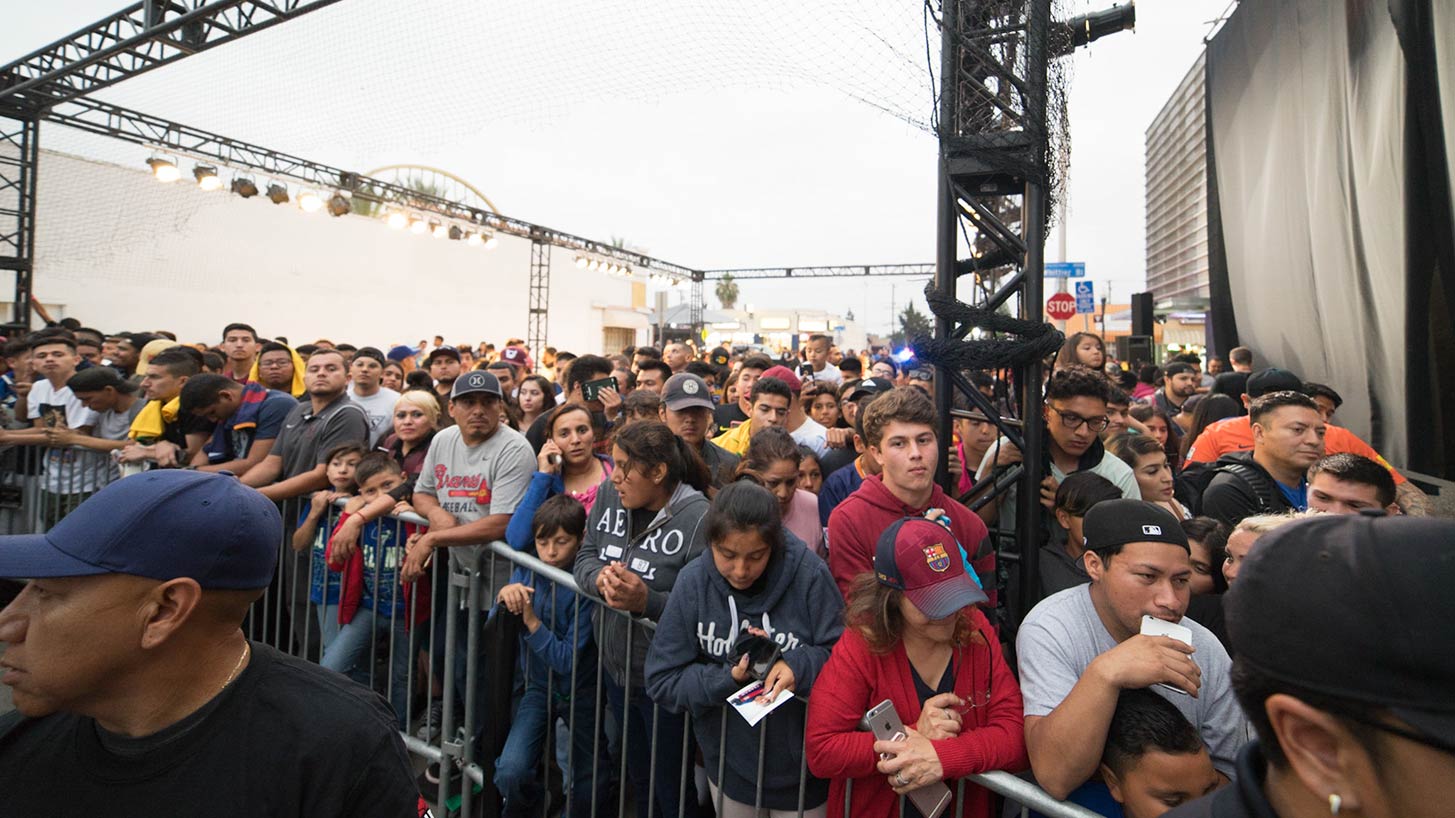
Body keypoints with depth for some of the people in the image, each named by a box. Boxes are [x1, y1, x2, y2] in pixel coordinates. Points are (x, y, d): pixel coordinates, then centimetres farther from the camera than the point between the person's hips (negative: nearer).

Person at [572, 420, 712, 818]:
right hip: (617, 668, 7)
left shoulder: (699, 518, -25)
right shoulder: (609, 494, -3)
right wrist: (600, 578, -20)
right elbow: (584, 558, 1)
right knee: (638, 778, 28)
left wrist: (647, 600, -35)